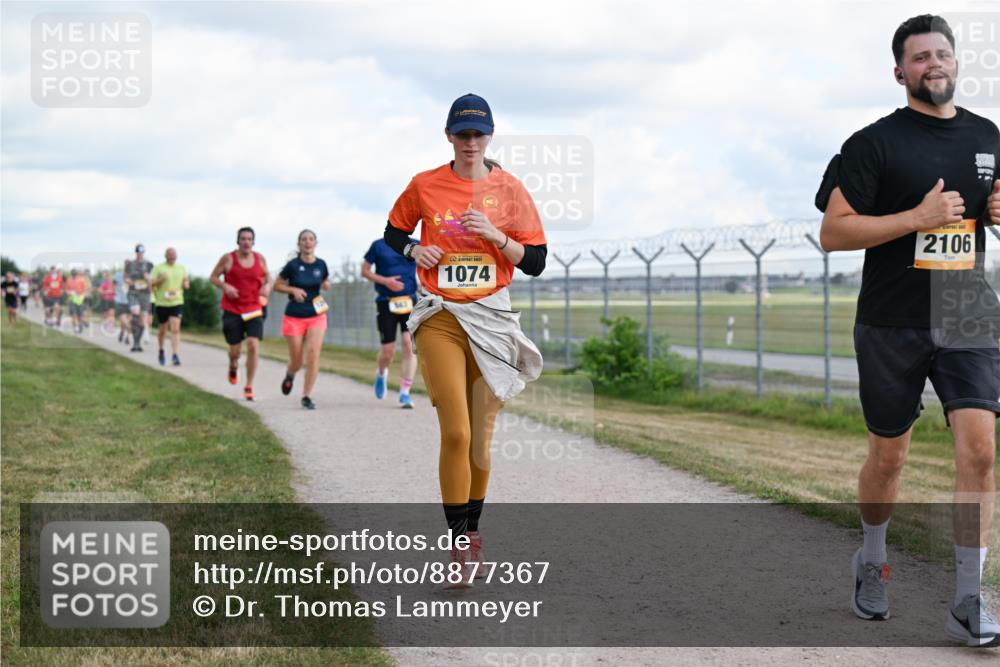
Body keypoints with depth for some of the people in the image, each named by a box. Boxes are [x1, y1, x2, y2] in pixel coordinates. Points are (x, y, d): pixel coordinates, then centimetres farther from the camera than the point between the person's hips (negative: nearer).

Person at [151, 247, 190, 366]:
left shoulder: (181, 268, 10)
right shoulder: (158, 268, 0)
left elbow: (186, 282, 21)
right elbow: (151, 284, -2)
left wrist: (186, 284, -2)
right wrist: (160, 280, -20)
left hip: (177, 303, 1)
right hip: (162, 303, -1)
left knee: (175, 329, -13)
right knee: (163, 330, 12)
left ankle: (175, 355, -18)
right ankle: (161, 351, 36)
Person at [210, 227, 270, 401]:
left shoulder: (260, 258, 3)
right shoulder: (228, 259, -5)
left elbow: (266, 275, 19)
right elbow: (214, 277, 3)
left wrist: (267, 285, -3)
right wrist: (225, 286, -16)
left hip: (254, 310, 1)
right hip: (232, 310, -1)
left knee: (253, 345, -15)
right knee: (235, 349, 2)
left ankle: (249, 386, -3)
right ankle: (233, 367, 41)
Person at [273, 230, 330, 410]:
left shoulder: (321, 265, 0)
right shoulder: (293, 265, -8)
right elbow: (277, 285, 1)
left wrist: (327, 286, -5)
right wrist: (293, 290, -16)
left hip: (316, 316, 2)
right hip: (294, 317, -2)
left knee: (313, 355, -14)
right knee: (297, 360, 4)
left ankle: (306, 396, -5)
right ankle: (289, 375, 42)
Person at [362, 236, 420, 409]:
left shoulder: (415, 245, 6)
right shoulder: (379, 245, 0)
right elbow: (364, 271, 4)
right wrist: (385, 281, -11)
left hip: (409, 302, 1)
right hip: (386, 302, -1)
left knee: (410, 346, -13)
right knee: (388, 351, 0)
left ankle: (404, 394, -5)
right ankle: (381, 373, 36)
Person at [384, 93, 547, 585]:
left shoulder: (509, 189, 2)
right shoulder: (424, 186, 3)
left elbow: (535, 262, 1)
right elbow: (393, 232, 19)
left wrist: (495, 235, -13)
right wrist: (413, 250, -2)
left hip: (492, 319, 1)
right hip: (440, 319, -1)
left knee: (481, 436, 6)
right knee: (455, 433, -12)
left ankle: (473, 526, 26)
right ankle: (459, 543, -7)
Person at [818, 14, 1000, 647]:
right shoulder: (875, 142, -4)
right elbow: (833, 232, -9)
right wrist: (918, 217, -18)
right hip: (893, 325, -2)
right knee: (889, 455, 9)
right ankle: (872, 561, 36)